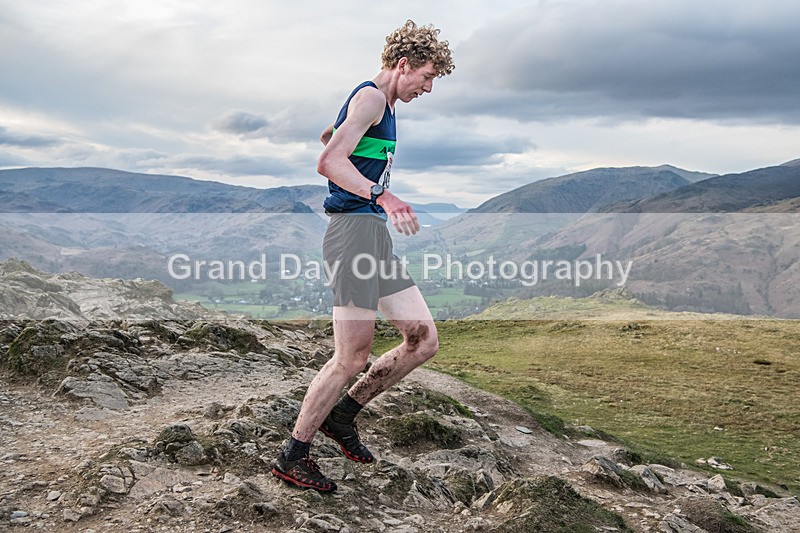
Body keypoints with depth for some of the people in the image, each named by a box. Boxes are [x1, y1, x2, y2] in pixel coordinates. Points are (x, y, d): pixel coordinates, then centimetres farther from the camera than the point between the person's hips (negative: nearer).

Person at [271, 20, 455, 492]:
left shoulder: (382, 107, 25)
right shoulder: (371, 97, -7)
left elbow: (330, 136, 43)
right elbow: (329, 162, -22)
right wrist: (382, 197, -34)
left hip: (376, 236, 10)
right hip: (355, 229, -10)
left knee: (424, 340, 6)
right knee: (353, 357, -9)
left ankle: (342, 414, 18)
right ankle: (293, 457, 7)